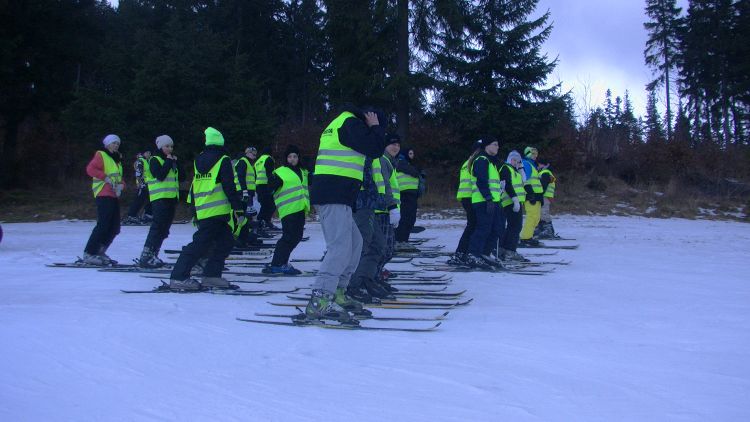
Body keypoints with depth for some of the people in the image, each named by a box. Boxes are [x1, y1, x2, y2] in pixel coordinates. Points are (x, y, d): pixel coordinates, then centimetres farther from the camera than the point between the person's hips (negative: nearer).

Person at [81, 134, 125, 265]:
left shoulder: (117, 159, 24)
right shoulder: (101, 155, 1)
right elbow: (90, 169, -13)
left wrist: (121, 185, 1)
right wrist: (106, 178, -18)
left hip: (115, 196, 8)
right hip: (104, 194, -8)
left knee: (115, 228, 7)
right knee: (103, 225, -14)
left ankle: (99, 252, 17)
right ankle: (89, 254, -9)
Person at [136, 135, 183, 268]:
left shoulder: (172, 161, 20)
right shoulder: (155, 160, -2)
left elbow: (182, 177, 12)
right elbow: (160, 175, -18)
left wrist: (176, 163, 2)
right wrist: (168, 161, -10)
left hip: (172, 198, 8)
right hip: (160, 198, -8)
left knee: (164, 229, 8)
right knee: (158, 226, -15)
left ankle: (153, 255, 15)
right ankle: (145, 257, -15)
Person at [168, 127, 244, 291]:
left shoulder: (197, 161, 17)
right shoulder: (223, 161, -5)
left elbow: (193, 187, 22)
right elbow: (231, 186, -11)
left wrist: (194, 211, 28)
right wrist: (239, 208, -8)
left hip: (202, 212, 7)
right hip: (218, 211, -7)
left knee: (225, 242, 15)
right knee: (200, 244, -7)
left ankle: (211, 275, 12)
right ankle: (179, 277, -8)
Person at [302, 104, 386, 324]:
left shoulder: (336, 124, 26)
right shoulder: (351, 123, -5)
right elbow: (375, 149, -10)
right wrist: (375, 128, 5)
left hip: (329, 196, 10)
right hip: (335, 197, -10)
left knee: (354, 242, 16)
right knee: (340, 247, -16)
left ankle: (337, 293, 18)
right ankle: (319, 302, -23)